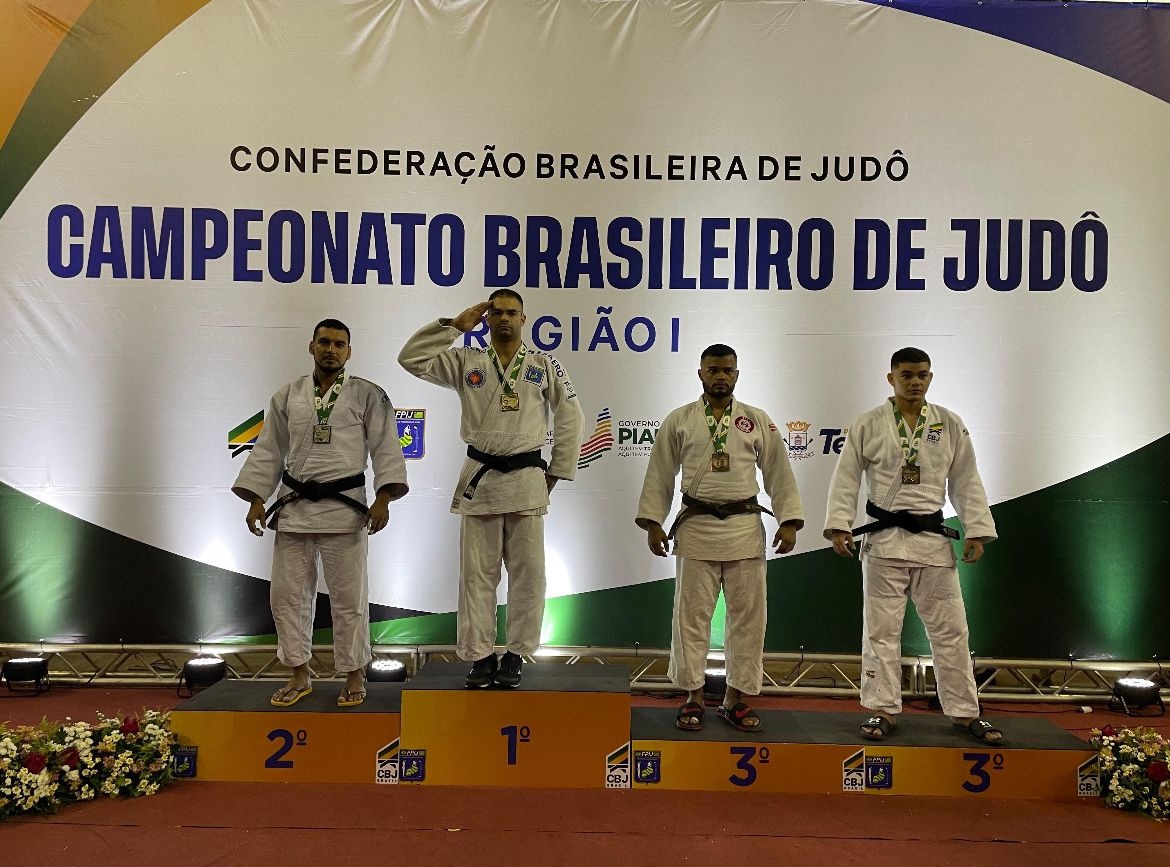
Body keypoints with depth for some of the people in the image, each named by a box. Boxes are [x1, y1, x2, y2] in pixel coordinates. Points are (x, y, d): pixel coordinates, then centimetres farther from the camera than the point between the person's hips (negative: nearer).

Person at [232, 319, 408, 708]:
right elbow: (268, 451, 11)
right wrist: (256, 499, 3)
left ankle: (354, 676, 17)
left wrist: (383, 498, -13)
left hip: (344, 508, -3)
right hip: (293, 508, 3)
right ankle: (299, 676, 23)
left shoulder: (368, 395, 1)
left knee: (349, 597, 2)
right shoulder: (287, 397, 9)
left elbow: (385, 448, -3)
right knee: (288, 595, 8)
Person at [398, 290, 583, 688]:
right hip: (479, 478, 1)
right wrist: (454, 325, -4)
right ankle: (480, 656, 15)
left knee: (527, 573, 4)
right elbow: (411, 358, -1)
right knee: (477, 574, 5)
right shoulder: (466, 361, 6)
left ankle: (515, 655, 16)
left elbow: (570, 418, 6)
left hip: (526, 480, 0)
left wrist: (556, 473, 4)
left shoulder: (544, 365, 4)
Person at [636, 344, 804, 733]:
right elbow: (660, 475, 5)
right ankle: (693, 698, 14)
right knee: (692, 614, 2)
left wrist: (789, 522, 0)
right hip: (696, 528, -1)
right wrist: (653, 523, -1)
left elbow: (779, 474, 7)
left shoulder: (758, 421, 7)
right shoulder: (678, 421, 5)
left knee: (748, 616, 4)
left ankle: (737, 700, 16)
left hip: (745, 528, 1)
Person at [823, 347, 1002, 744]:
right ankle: (883, 710, 15)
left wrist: (977, 531, 1)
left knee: (950, 629, 7)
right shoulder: (867, 426, -2)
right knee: (882, 629, 4)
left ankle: (964, 711, 20)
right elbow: (846, 480, -2)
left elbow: (966, 483, 7)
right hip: (884, 541, -2)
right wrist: (839, 526, -11)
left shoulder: (950, 425, 5)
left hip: (933, 540, 2)